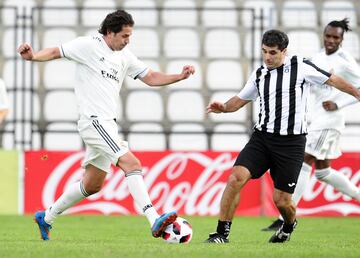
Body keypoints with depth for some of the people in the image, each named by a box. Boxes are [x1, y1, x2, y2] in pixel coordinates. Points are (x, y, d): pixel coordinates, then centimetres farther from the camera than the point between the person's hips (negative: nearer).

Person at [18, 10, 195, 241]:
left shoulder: (125, 56, 15)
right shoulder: (88, 45, -4)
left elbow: (151, 78, 16)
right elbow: (56, 52, -2)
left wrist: (180, 76, 2)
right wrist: (32, 56, -21)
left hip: (108, 124, 9)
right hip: (94, 120, -9)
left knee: (92, 185, 15)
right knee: (132, 164, -21)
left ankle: (47, 218, 29)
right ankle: (155, 222, -29)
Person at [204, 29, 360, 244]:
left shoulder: (300, 67, -4)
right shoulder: (259, 75, 10)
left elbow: (333, 80, 3)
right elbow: (241, 100, 21)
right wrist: (223, 107, 1)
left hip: (291, 143, -4)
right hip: (262, 138, 4)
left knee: (281, 200, -2)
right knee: (236, 178, -18)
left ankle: (289, 225, 34)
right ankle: (222, 233, -10)